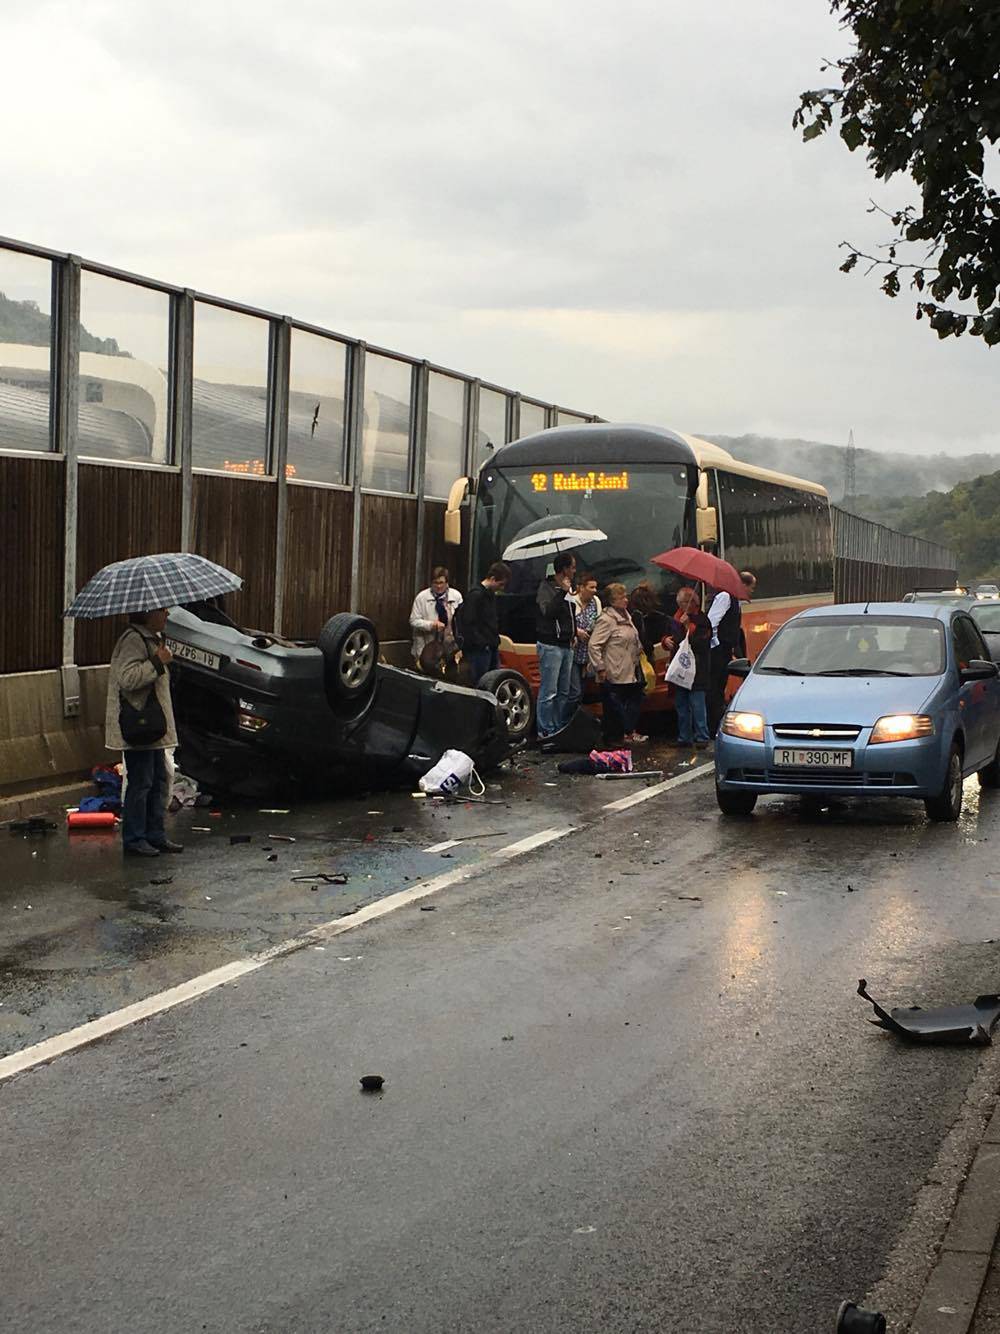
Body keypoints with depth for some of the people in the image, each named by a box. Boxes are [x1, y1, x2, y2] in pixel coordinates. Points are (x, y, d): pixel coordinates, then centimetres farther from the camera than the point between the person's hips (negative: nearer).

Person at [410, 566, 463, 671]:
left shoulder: (456, 596, 2)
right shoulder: (421, 597, -1)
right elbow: (414, 621, -3)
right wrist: (431, 625, -19)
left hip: (450, 647, 1)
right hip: (427, 648, -1)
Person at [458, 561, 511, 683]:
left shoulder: (491, 594, 15)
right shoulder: (476, 595, -14)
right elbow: (467, 623, -18)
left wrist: (496, 641, 11)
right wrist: (481, 643, -17)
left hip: (492, 648, 9)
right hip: (479, 650, -9)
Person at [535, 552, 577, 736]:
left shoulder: (566, 587, 15)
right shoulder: (546, 587, -9)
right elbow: (548, 611, -25)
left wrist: (574, 633, 17)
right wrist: (562, 592, -26)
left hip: (566, 645, 9)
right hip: (550, 646, -9)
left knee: (564, 692, 13)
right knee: (549, 692, -8)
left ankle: (561, 727, 20)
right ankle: (546, 730, -4)